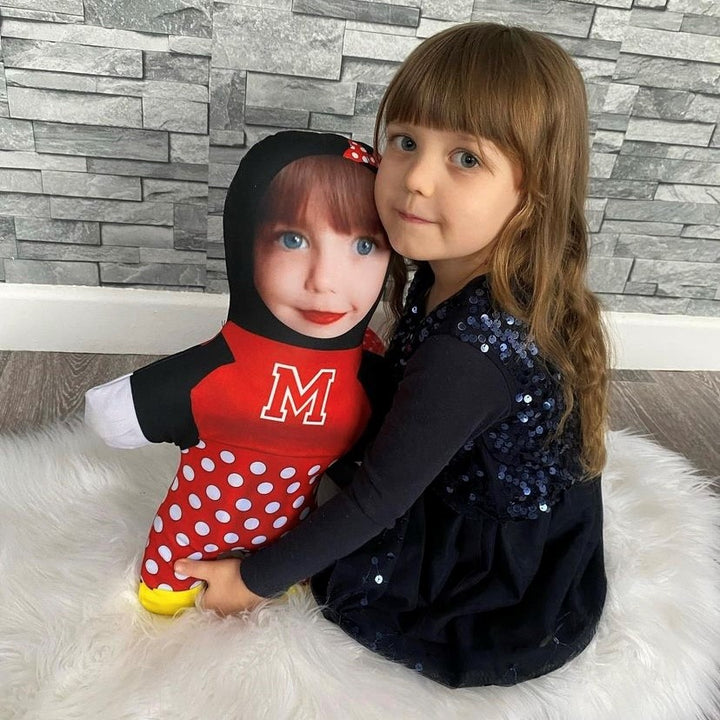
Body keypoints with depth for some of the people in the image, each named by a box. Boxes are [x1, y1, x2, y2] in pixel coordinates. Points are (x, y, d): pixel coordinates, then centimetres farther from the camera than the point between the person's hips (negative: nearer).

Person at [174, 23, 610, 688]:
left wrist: (257, 578, -14)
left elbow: (378, 499, -26)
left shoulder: (469, 345, -36)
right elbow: (405, 400, 4)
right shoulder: (453, 273, -11)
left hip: (518, 601, -7)